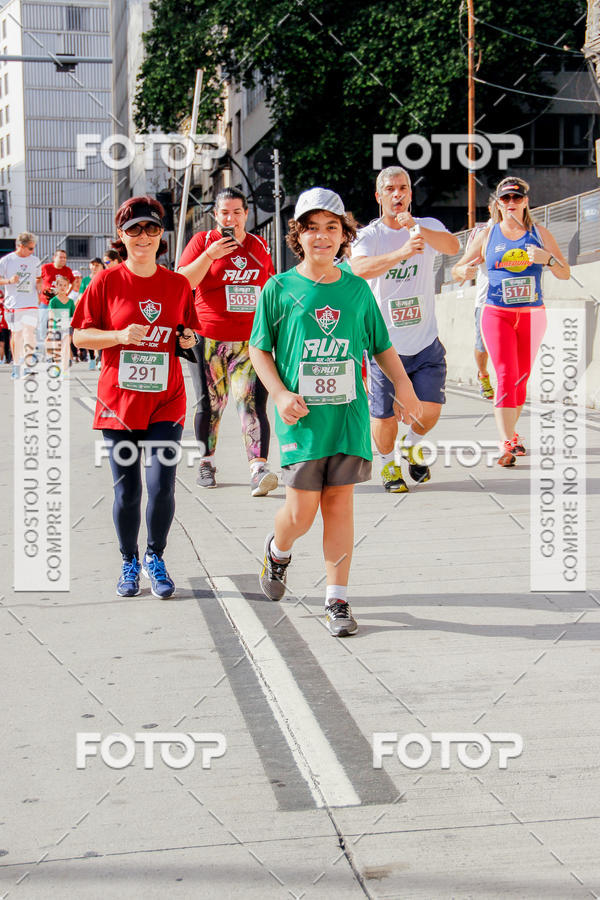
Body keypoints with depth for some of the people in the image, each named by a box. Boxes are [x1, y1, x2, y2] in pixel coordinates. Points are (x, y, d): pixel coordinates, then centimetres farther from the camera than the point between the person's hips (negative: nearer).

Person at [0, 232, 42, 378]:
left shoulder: (35, 261, 9)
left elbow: (39, 278, 22)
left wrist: (39, 284, 0)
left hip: (30, 304, 1)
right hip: (12, 304, -1)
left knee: (29, 333, -12)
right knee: (16, 334, 5)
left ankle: (29, 365, -12)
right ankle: (16, 366, 16)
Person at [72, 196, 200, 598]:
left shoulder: (178, 284, 5)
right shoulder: (106, 282, -1)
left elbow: (187, 336, 16)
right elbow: (80, 336, 0)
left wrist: (188, 340, -6)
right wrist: (120, 336, -15)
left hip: (165, 402, 1)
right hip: (119, 400, -1)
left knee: (162, 487, -8)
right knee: (126, 491, 6)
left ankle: (156, 557, 16)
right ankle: (130, 563, 26)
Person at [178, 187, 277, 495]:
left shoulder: (258, 246, 12)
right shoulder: (203, 241, 3)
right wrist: (210, 255, -16)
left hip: (250, 340, 1)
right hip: (208, 339, -1)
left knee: (253, 403, -12)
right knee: (209, 404, 7)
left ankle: (259, 469, -21)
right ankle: (206, 463, 25)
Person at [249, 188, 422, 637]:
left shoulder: (357, 289, 8)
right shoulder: (280, 289, 0)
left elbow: (382, 346, 15)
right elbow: (259, 350, 5)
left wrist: (403, 386, 1)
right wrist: (280, 395, -8)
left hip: (349, 414, 2)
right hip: (301, 416, -2)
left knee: (340, 505, 2)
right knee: (301, 512, -2)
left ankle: (338, 599, 11)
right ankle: (278, 550, 33)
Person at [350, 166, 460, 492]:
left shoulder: (428, 227, 1)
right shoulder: (368, 236, -5)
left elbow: (453, 246, -21)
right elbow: (360, 268, -27)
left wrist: (416, 228, -39)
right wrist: (402, 251, -43)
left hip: (426, 343, 2)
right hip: (385, 344, -1)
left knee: (430, 409, -5)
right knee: (384, 416, 2)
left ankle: (411, 444, 30)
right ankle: (388, 462, 33)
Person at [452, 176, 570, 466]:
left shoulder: (540, 234, 5)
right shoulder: (487, 236, 4)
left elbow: (565, 274, 4)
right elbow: (458, 269, 11)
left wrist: (547, 259, -15)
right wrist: (466, 270, -13)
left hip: (533, 314, 2)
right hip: (497, 314, -2)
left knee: (522, 378, 9)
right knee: (506, 377, -14)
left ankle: (509, 433, 26)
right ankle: (506, 445, -16)